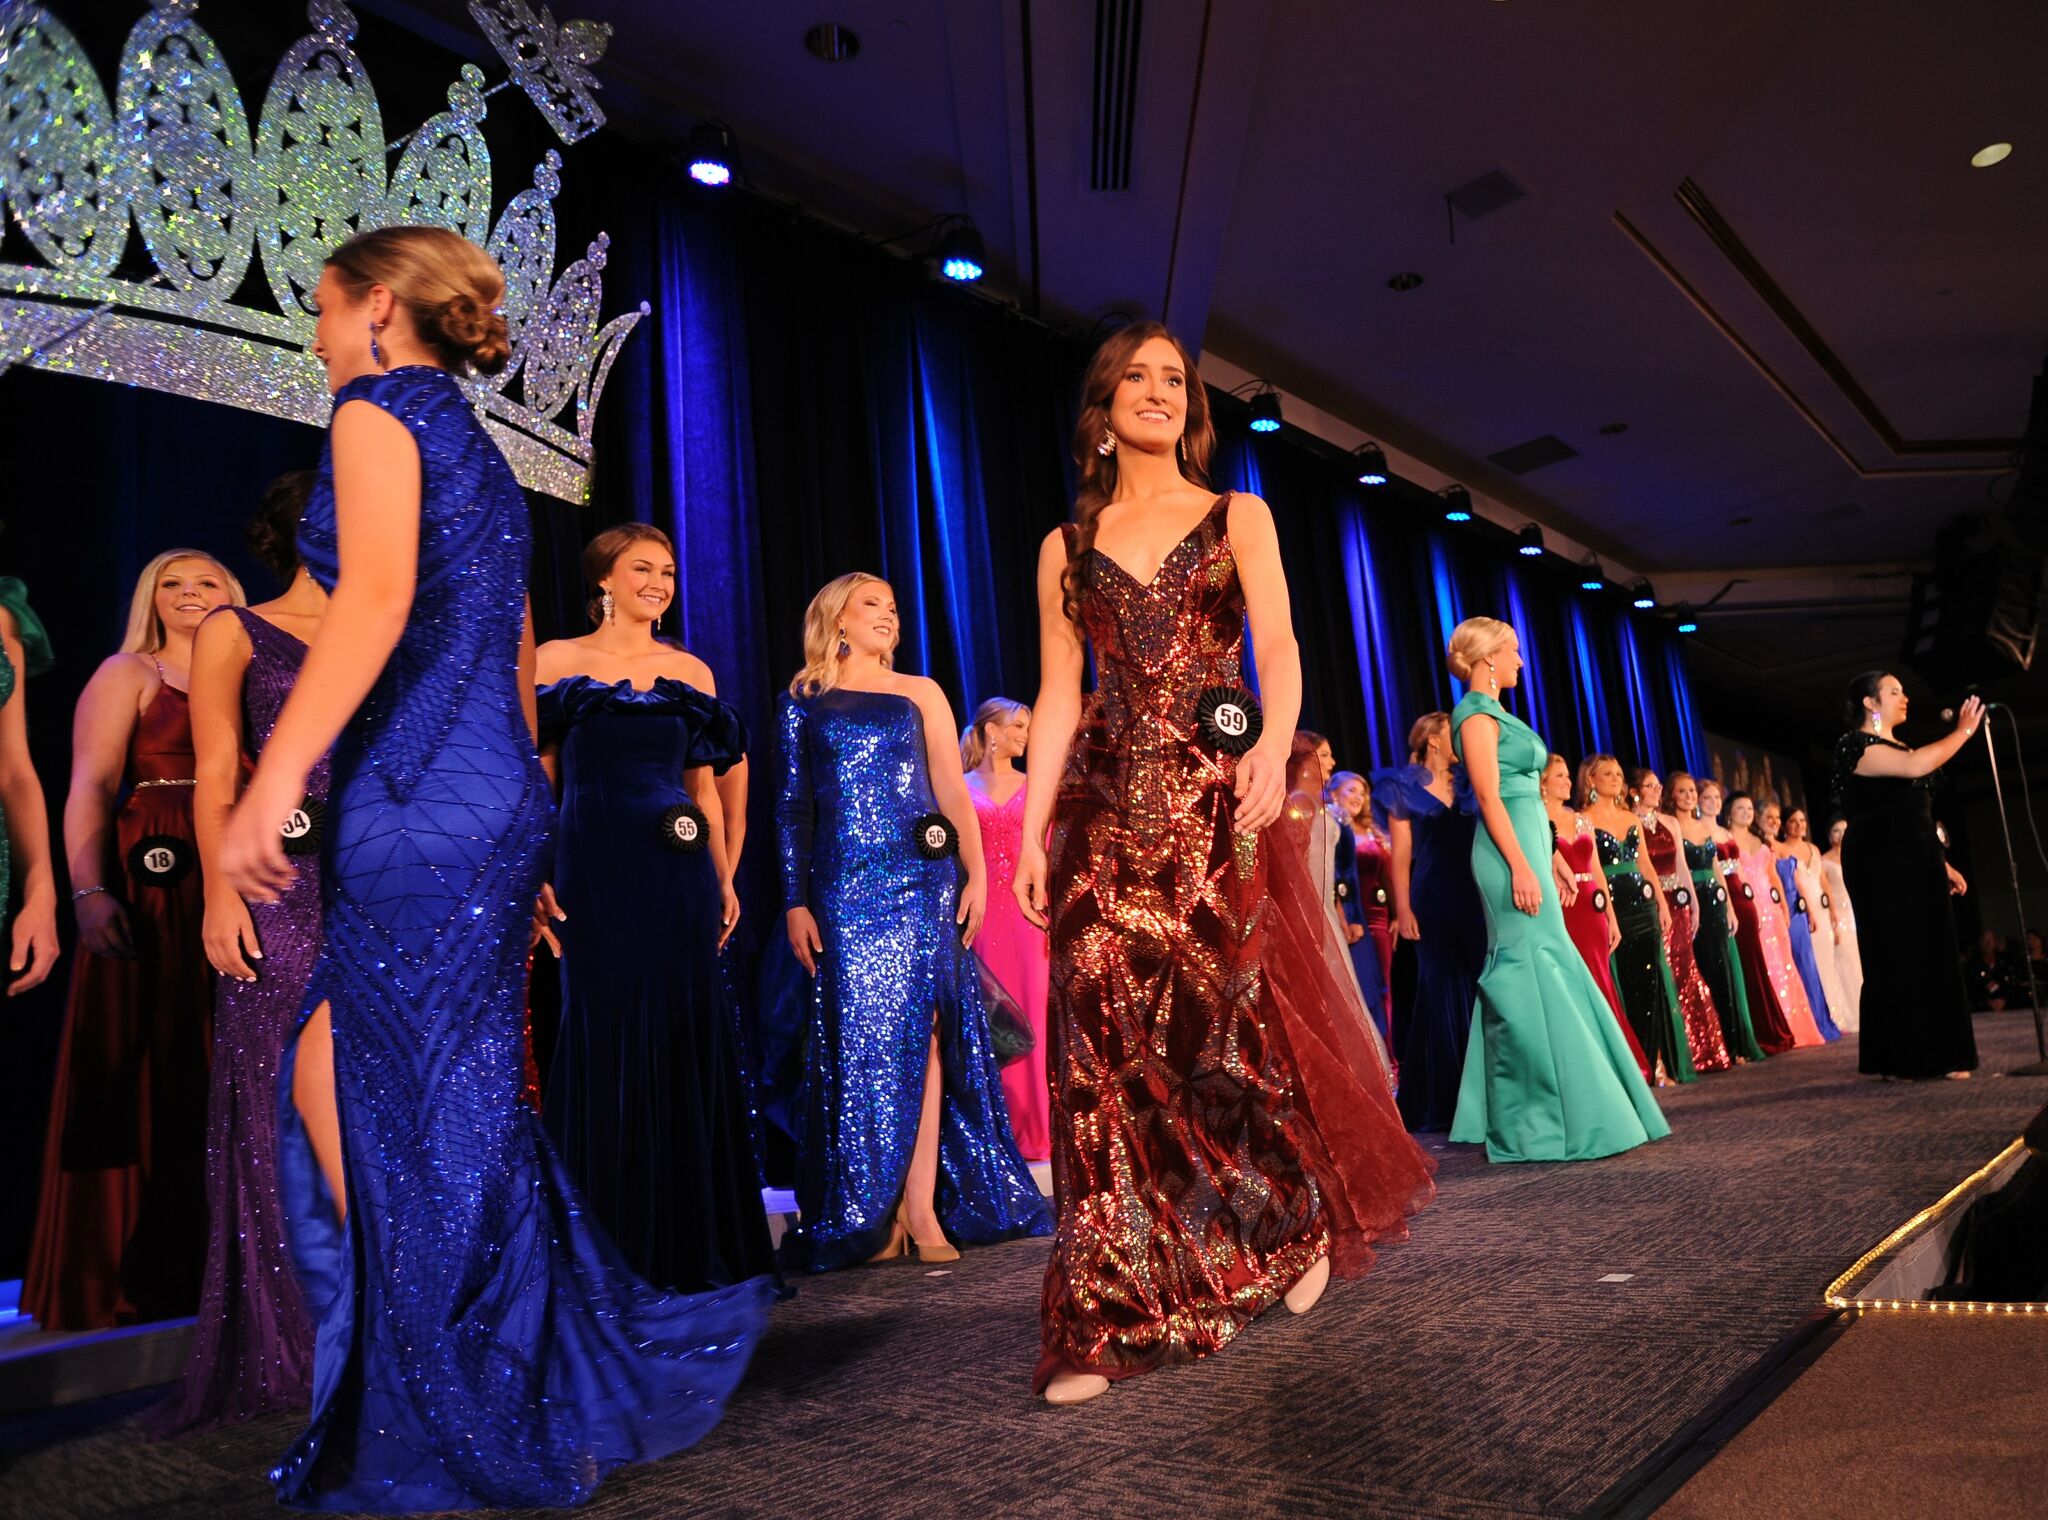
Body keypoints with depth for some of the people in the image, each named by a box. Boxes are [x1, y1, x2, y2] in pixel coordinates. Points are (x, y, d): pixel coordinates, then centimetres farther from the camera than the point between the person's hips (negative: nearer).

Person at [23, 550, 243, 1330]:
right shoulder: (126, 673, 6)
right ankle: (128, 1274, 4)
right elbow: (89, 787, -6)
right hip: (151, 890, -4)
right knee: (143, 1077, -3)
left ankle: (207, 1261, 16)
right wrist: (88, 891, -20)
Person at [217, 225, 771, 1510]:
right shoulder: (476, 450, 24)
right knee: (333, 1079, 14)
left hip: (417, 804, -9)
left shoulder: (380, 412, -1)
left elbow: (376, 599, -17)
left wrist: (271, 783, -20)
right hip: (492, 801, 9)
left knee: (422, 1116, -2)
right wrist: (515, 819, 23)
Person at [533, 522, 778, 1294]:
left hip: (679, 875, 3)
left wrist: (725, 877, 8)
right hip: (594, 872, -2)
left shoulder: (691, 671, 12)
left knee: (689, 1035, 3)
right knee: (604, 1035, 0)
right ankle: (609, 1240, 15)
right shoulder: (556, 661, 5)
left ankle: (688, 1236, 17)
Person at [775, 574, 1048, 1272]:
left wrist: (975, 873, -3)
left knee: (919, 1034, -3)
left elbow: (953, 792, 7)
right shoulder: (803, 701, 11)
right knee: (859, 1041, 0)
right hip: (842, 889, 0)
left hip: (922, 882, 0)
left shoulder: (919, 692, 11)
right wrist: (795, 901, 2)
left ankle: (923, 1209, 1)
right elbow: (793, 808, 8)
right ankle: (870, 1215, 10)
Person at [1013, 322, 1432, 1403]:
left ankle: (1301, 1223, 30)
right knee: (1111, 1051, -3)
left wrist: (1273, 745, -25)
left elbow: (1278, 646, -5)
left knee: (1248, 1020, 1)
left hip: (1222, 804, -1)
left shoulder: (1239, 519, 10)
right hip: (1111, 812, 2)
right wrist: (1032, 833, -1)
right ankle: (1114, 1321, 4)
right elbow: (1057, 698, 8)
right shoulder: (1067, 545, 14)